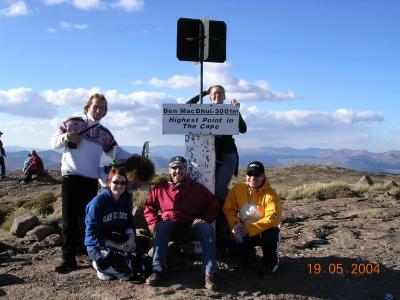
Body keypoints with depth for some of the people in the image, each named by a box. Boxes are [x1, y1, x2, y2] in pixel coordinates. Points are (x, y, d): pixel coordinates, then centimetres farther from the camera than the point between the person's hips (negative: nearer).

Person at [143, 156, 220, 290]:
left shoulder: (197, 188, 5)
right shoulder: (160, 188, 5)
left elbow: (213, 205, 10)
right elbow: (149, 207, 10)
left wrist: (205, 219, -6)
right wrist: (154, 223, -6)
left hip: (192, 227, 0)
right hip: (170, 228, 0)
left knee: (207, 228, -29)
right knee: (163, 226, -33)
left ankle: (209, 273, -32)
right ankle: (158, 270, -33)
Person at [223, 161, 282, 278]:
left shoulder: (270, 195, -17)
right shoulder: (238, 189, -6)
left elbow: (273, 218, -27)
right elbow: (229, 209, -2)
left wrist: (250, 228, -36)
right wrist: (235, 225, -21)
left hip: (264, 231, -2)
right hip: (245, 232, 2)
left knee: (270, 234, -36)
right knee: (236, 249, -26)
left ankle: (271, 263, -4)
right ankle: (248, 255, 16)